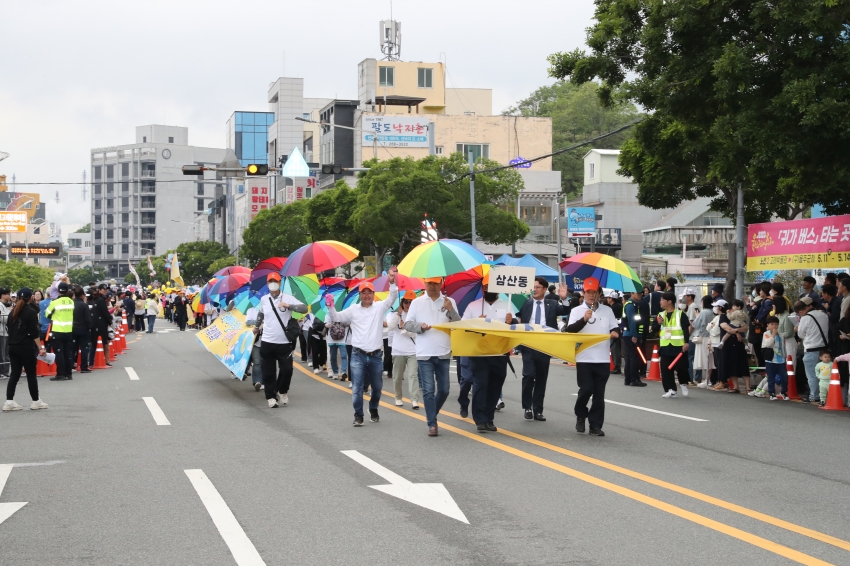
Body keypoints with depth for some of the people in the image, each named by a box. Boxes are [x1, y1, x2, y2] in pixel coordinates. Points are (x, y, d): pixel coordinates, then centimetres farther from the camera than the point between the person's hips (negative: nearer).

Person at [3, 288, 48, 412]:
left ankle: (9, 402, -2)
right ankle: (36, 401, 10)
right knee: (31, 374, 3)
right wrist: (40, 347, -12)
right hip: (26, 347, -6)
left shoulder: (13, 313, 11)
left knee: (14, 374, 6)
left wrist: (13, 343, 18)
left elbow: (10, 330, 14)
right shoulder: (31, 312, -9)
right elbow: (34, 333, -14)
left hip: (13, 347, 6)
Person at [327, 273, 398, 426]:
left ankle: (374, 410, 37)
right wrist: (330, 307, -12)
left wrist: (392, 283, -25)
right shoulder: (353, 309, 4)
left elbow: (392, 298, -8)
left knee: (377, 386, 15)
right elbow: (336, 318, 7)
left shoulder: (379, 307, 3)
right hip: (358, 355, -1)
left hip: (376, 355, 1)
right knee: (357, 387, -5)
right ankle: (358, 415, 3)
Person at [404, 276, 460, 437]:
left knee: (443, 390, 9)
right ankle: (432, 424, 1)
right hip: (424, 354, -2)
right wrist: (420, 326, -15)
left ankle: (431, 415, 31)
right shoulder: (417, 302, 4)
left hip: (444, 353, 2)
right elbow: (407, 324, 4)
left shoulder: (449, 302, 6)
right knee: (428, 390, -4)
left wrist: (451, 310, -15)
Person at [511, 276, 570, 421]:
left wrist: (564, 299, -21)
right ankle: (527, 407, 4)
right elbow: (518, 320, 2)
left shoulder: (552, 304, 7)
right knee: (528, 375, -11)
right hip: (528, 345, -1)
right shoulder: (525, 303, 6)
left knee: (541, 379, 6)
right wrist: (511, 320, -19)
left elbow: (567, 312, -6)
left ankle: (538, 410, 14)